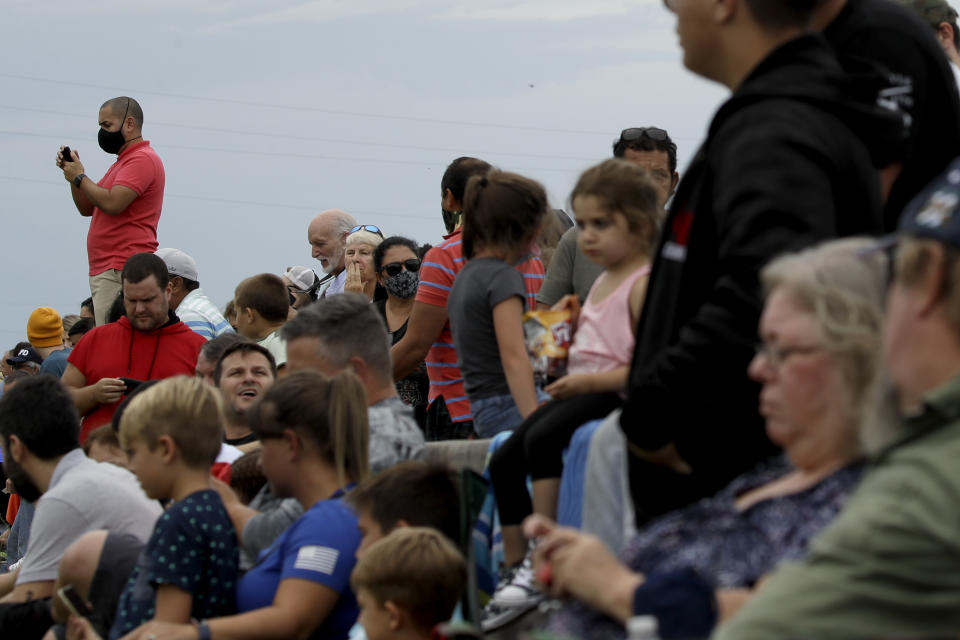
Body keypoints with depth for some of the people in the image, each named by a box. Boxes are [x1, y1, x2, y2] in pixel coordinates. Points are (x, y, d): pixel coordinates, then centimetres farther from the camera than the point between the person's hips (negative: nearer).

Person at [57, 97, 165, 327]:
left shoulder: (142, 159, -8)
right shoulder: (123, 161, 26)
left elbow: (112, 204, -20)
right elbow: (87, 208, 26)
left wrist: (79, 178, -5)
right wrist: (72, 170, 12)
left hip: (121, 272, -10)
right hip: (105, 271, 10)